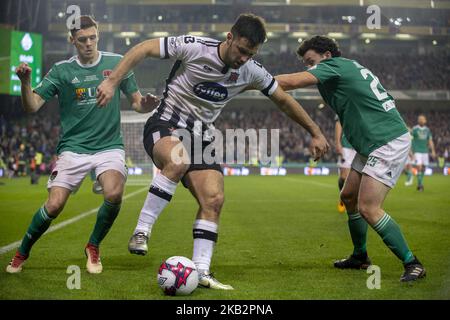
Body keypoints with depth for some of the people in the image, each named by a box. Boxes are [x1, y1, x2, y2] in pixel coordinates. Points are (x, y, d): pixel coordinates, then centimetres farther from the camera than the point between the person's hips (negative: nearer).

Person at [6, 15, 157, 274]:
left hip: (110, 146, 0)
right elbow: (32, 107, -5)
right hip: (73, 148, 0)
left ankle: (93, 248, 1)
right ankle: (22, 253, 15)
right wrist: (25, 82, -24)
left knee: (114, 195, -27)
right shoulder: (61, 70, 0)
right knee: (54, 205, -13)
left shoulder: (117, 63, 2)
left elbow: (137, 102, 7)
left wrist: (145, 104, -16)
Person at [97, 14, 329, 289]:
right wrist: (112, 82, -19)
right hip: (165, 127, -5)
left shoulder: (252, 72, -2)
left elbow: (284, 100, 11)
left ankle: (201, 272, -5)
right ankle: (142, 231, -27)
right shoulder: (193, 47, -17)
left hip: (201, 137, 5)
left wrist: (316, 133, 14)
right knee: (179, 160, -39)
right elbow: (144, 49, -12)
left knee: (214, 199, -12)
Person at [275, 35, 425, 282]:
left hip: (388, 142, -10)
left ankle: (412, 264, -9)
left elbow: (292, 82, -19)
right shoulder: (347, 68, 17)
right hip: (372, 144, 10)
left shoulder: (335, 65, -9)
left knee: (368, 208, -15)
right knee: (349, 197, 15)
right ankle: (360, 257, 29)